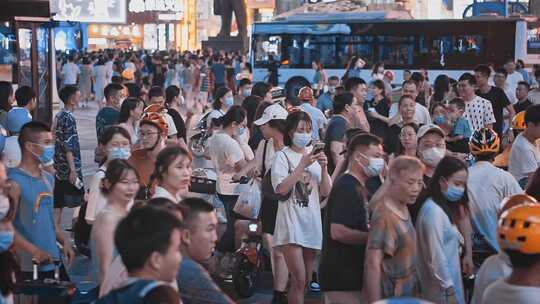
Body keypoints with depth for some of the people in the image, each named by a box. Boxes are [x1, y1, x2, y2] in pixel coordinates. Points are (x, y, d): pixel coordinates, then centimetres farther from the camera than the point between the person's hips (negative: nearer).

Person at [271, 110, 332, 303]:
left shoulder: (313, 157, 13)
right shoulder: (283, 156, -3)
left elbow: (325, 192, 8)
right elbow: (281, 188, -17)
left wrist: (323, 168, -7)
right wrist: (302, 166, -18)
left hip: (312, 223, 6)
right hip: (291, 223, -6)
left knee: (306, 280, 10)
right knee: (299, 280, -13)